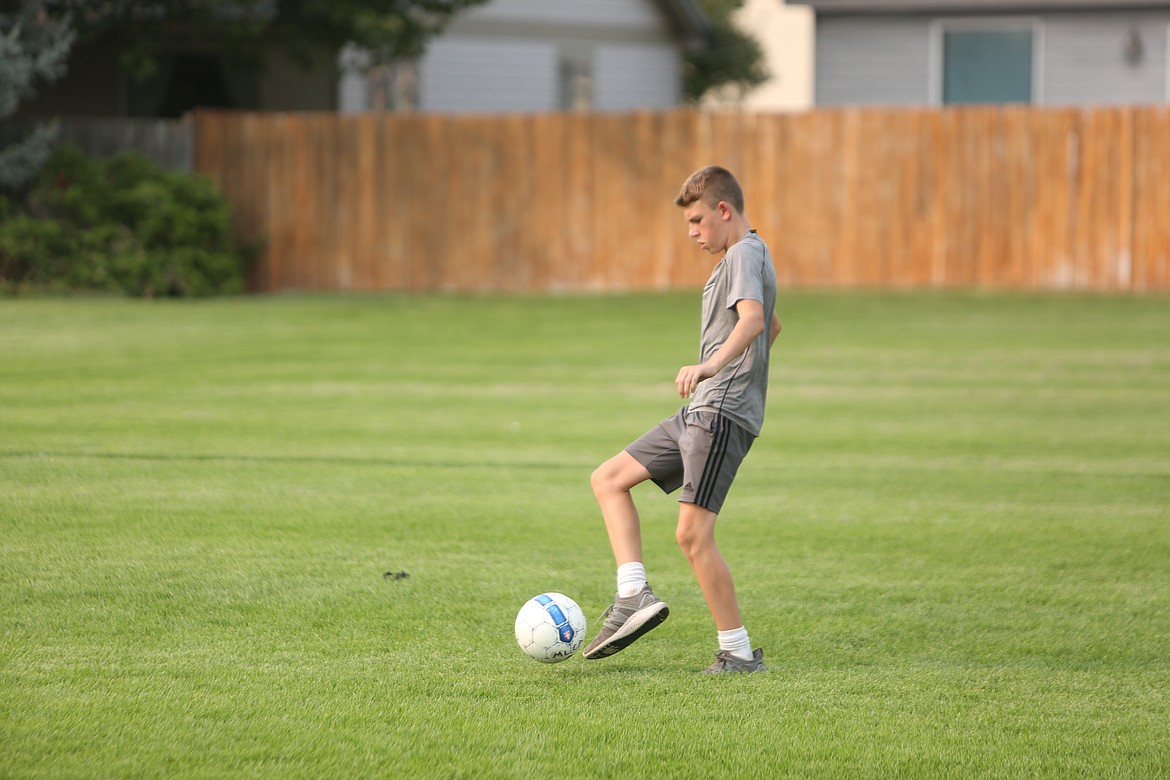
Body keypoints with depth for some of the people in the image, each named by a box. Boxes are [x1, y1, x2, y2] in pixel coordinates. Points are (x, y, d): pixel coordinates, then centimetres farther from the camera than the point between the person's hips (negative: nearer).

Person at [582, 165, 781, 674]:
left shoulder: (744, 254, -11)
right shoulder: (743, 256, 21)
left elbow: (753, 317, -31)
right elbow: (771, 325, 39)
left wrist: (715, 364, -47)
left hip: (723, 413, -11)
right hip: (701, 414, 11)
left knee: (693, 534, -16)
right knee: (609, 479, 11)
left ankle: (740, 652, -10)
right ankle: (634, 595, -2)